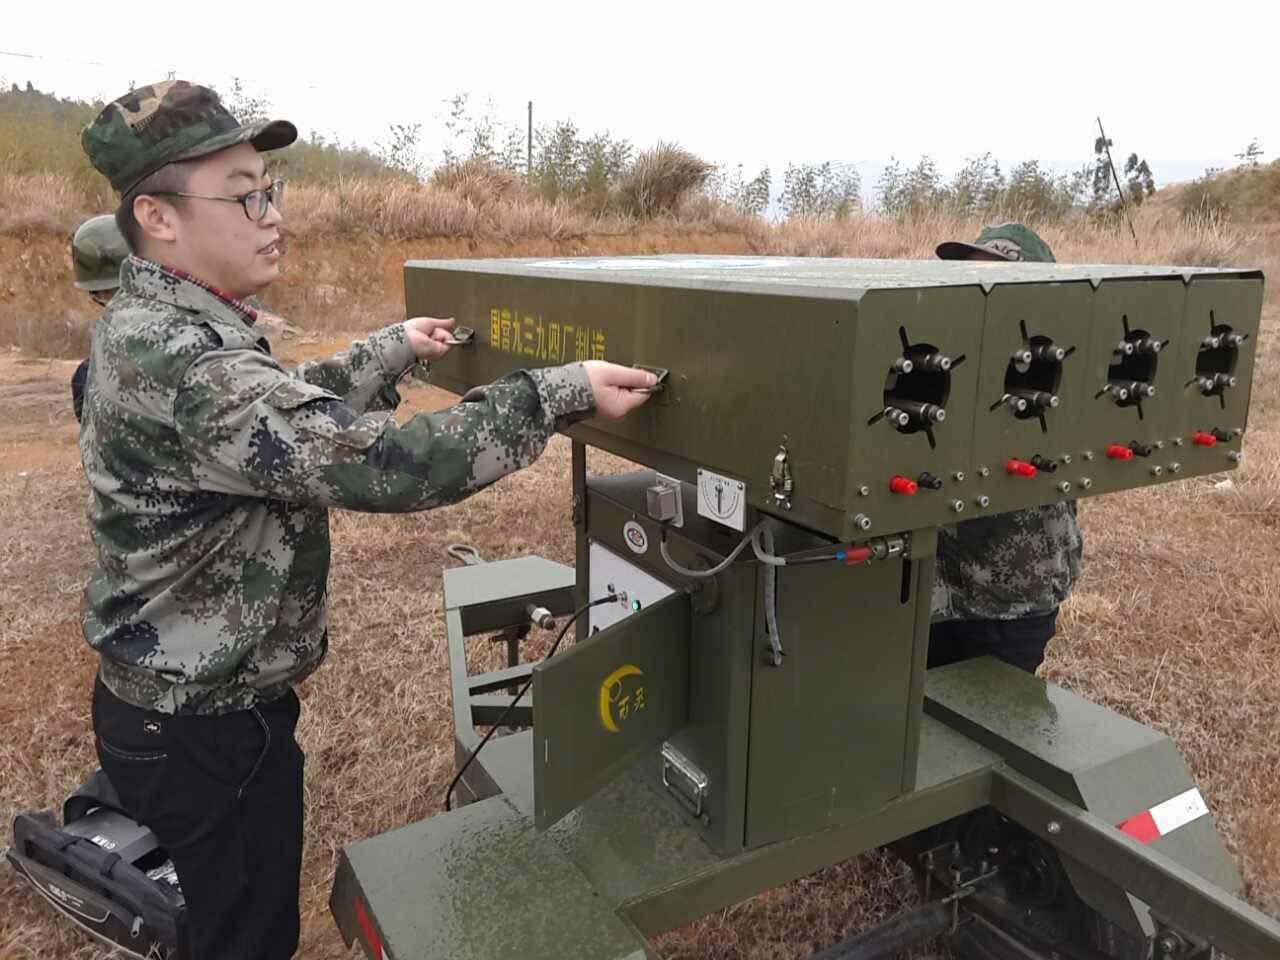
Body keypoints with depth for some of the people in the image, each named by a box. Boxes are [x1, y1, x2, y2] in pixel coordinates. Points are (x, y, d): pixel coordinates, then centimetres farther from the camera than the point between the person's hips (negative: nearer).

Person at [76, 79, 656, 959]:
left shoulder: (160, 327, 5)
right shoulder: (170, 358, -30)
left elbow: (293, 414, 18)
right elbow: (373, 460, -38)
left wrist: (394, 352, 20)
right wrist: (560, 394, -36)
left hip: (191, 696, 10)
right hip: (206, 725, -10)